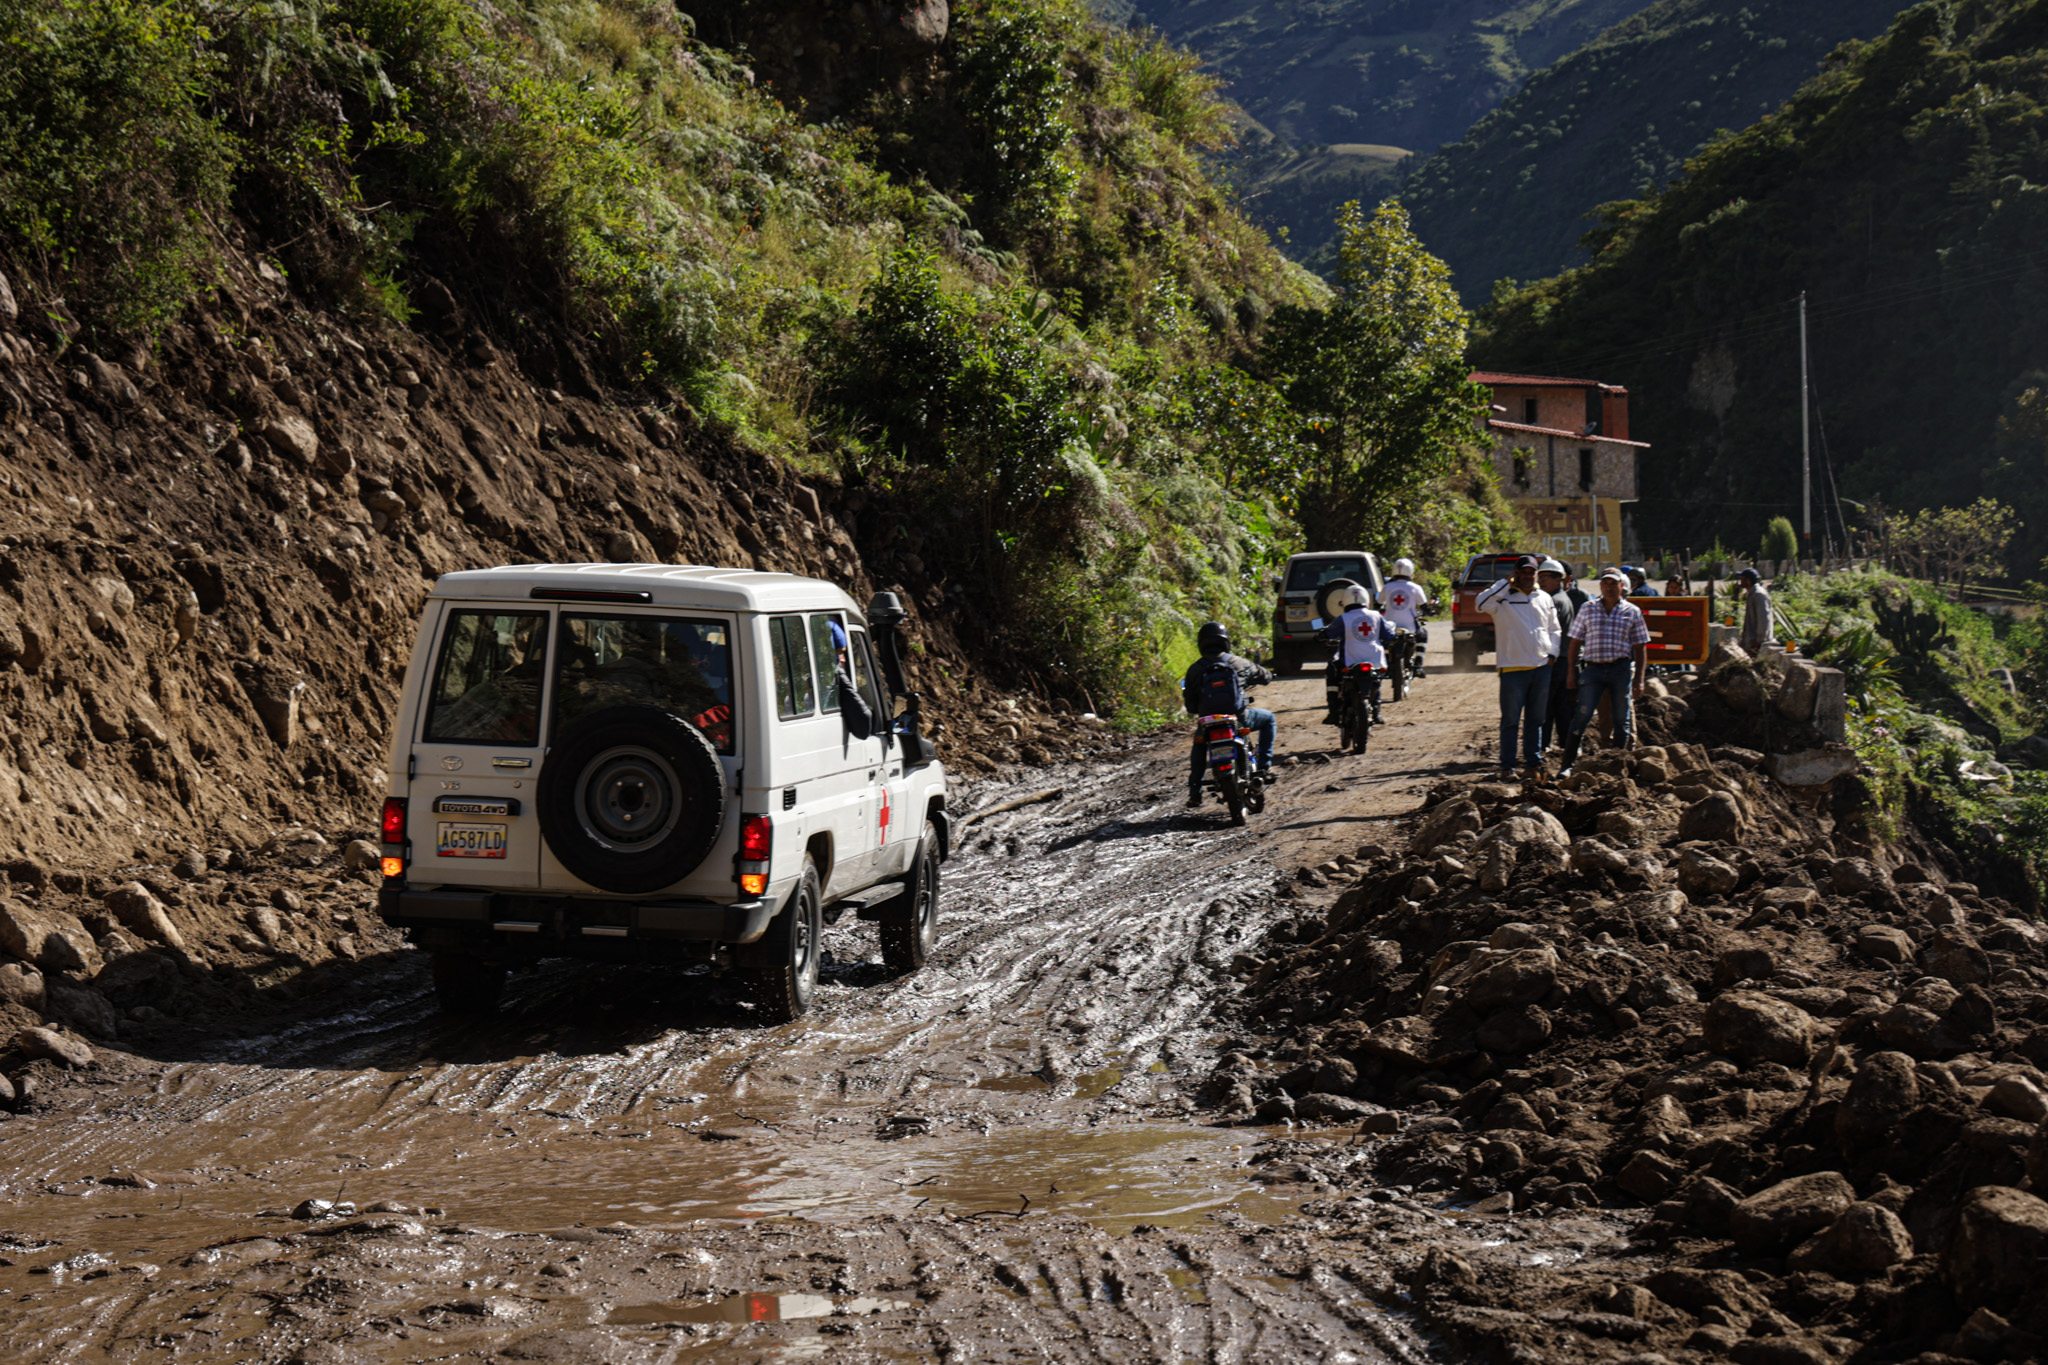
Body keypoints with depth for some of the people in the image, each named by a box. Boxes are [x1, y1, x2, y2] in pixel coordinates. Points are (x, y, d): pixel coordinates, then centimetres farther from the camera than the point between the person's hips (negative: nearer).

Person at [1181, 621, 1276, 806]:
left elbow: (1190, 705, 1)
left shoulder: (1194, 670, -2)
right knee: (1269, 718, 25)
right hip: (1238, 718, -2)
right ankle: (1264, 766, 15)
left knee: (1199, 745, 34)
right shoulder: (1238, 663, -3)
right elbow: (1264, 677, 12)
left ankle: (1194, 791, 23)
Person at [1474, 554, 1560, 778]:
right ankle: (1507, 766, 3)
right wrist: (1506, 583, -16)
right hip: (1513, 668, -5)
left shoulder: (1544, 598, 13)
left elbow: (1554, 630, 21)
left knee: (1536, 719, 11)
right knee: (1510, 720, -2)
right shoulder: (1503, 597, -3)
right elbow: (1481, 603, -23)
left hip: (1542, 667, 5)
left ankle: (1533, 761, 19)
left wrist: (1552, 653, 6)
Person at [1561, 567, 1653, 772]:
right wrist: (1571, 672, 3)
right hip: (1592, 669, 0)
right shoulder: (1587, 609, 8)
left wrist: (1639, 679, 1)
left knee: (1622, 720, 5)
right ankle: (1568, 765, -5)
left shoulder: (1633, 612, 7)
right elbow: (1575, 642, 10)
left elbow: (1640, 648, 7)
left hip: (1621, 670, 1)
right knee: (1582, 717, -8)